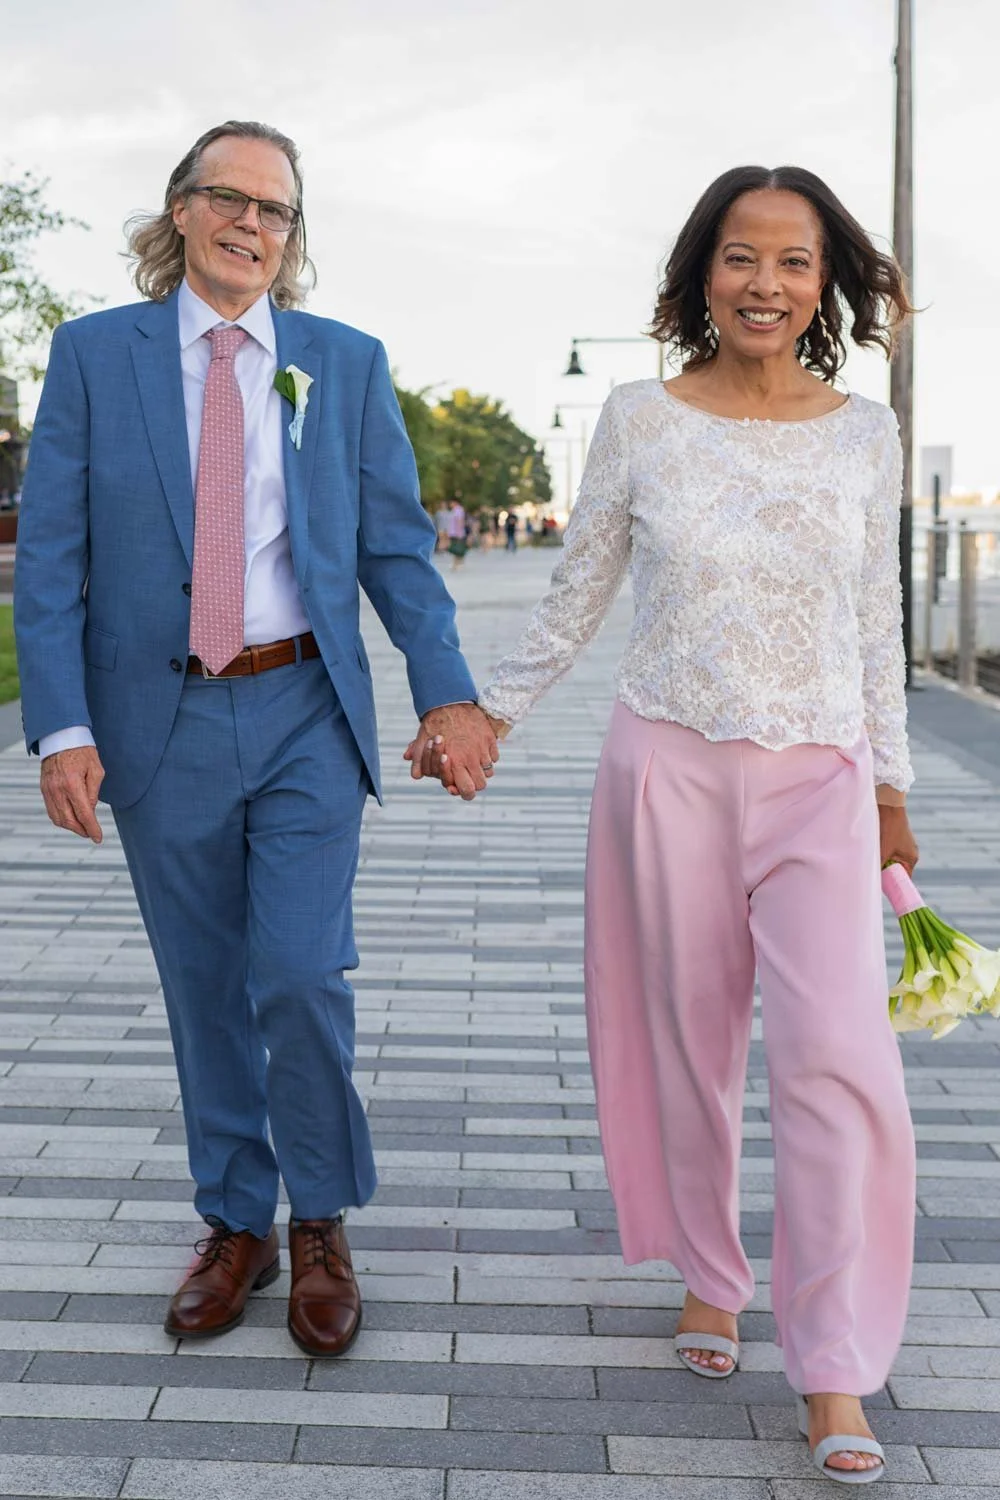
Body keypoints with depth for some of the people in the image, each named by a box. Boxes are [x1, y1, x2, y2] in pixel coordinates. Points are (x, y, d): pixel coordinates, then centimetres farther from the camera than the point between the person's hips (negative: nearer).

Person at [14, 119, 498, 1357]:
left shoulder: (346, 364, 5)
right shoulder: (94, 354, 2)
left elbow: (397, 543, 5)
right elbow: (50, 554, -2)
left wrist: (445, 690, -6)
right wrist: (60, 724, -11)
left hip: (304, 711, 0)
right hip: (160, 719, 1)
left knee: (301, 978, -6)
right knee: (204, 992, 11)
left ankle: (321, 1230, 17)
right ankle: (236, 1226, 28)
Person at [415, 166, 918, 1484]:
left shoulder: (865, 434, 4)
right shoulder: (642, 420, 0)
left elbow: (876, 624, 11)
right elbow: (576, 597, 9)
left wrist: (892, 785, 14)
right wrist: (486, 715, 9)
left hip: (818, 782, 0)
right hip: (670, 769, 0)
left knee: (836, 1054, -10)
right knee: (687, 1044, 9)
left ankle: (833, 1373, 0)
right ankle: (708, 1275, 32)